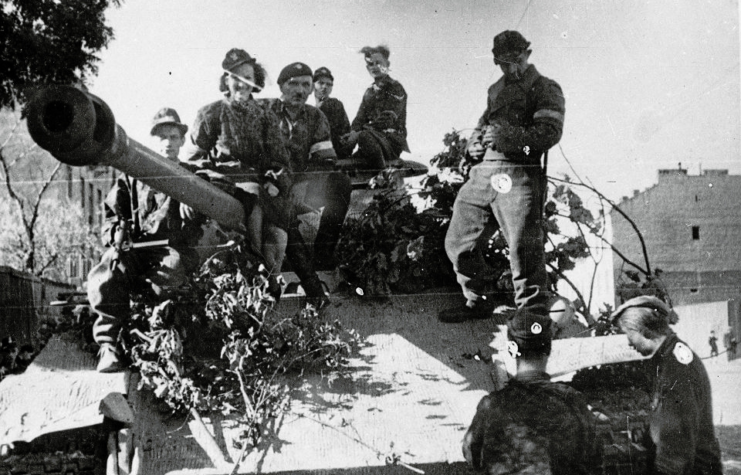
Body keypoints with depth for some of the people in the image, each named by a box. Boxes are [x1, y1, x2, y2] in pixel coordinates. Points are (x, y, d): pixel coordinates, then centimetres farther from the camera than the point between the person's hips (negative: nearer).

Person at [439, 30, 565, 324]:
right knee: (457, 241, 9)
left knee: (523, 247, -12)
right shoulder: (495, 90, 26)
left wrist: (508, 136, -22)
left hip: (518, 175, -7)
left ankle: (533, 313, -2)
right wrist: (473, 144, 14)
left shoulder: (545, 88, 3)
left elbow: (551, 132, -10)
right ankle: (477, 301, 24)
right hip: (482, 173, 7)